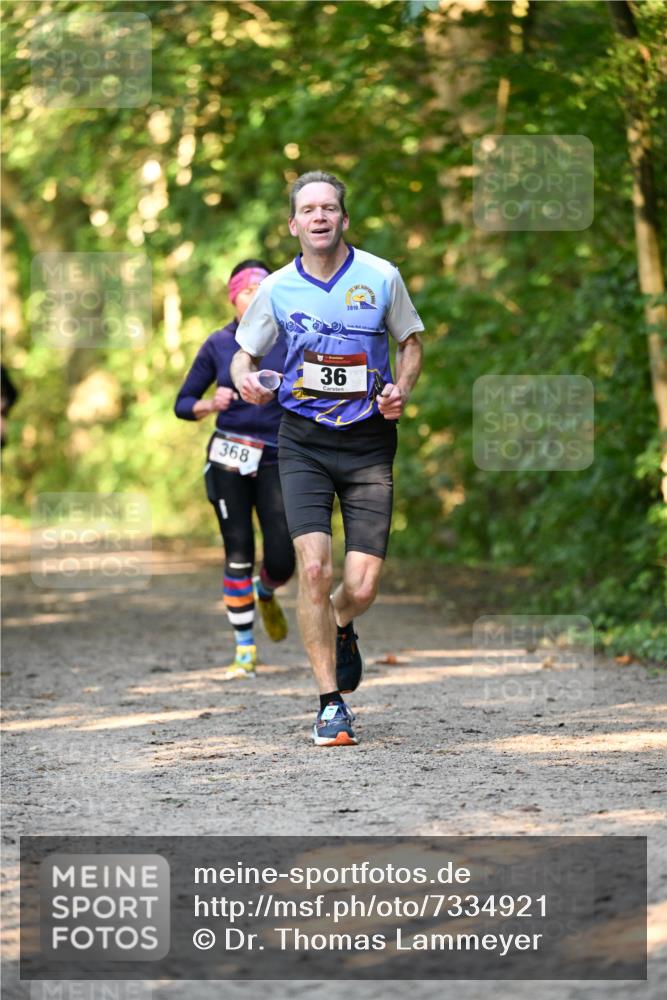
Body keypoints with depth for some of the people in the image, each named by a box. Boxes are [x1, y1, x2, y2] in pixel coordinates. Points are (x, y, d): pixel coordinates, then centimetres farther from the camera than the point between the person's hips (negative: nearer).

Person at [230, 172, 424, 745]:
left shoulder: (380, 277, -1)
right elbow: (245, 353, 13)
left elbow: (411, 342, 13)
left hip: (368, 440, 0)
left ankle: (340, 628, 32)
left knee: (363, 585, -7)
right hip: (304, 442, 0)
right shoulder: (277, 289, 0)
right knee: (314, 568, -16)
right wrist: (246, 381, -11)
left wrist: (401, 390, -6)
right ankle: (331, 704, -3)